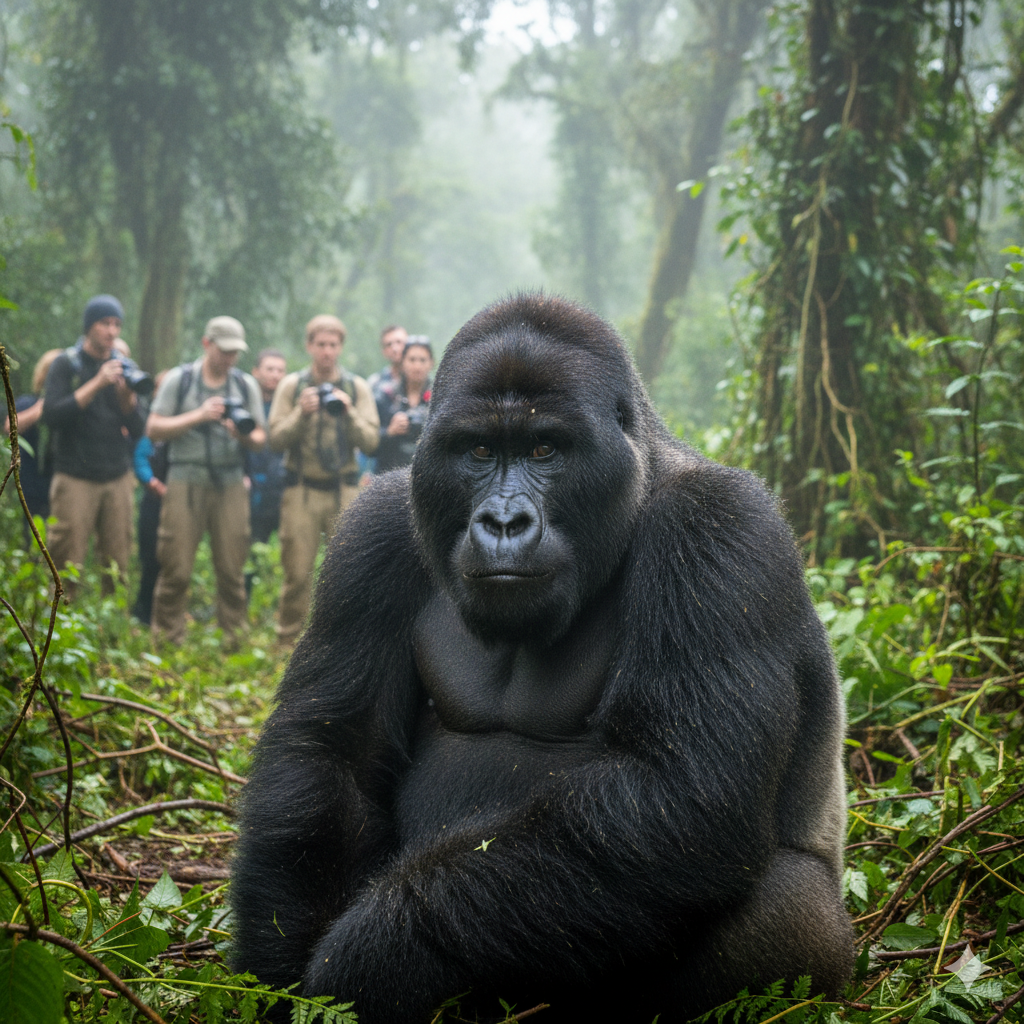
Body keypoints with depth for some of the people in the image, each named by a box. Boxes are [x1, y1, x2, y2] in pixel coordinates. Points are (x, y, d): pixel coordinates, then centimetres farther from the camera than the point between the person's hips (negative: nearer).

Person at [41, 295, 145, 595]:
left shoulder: (123, 367, 13)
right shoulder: (66, 364, 3)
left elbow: (138, 431, 8)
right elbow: (52, 416, -12)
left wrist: (127, 395, -11)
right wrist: (97, 384, -15)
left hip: (117, 478, 3)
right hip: (75, 478, -3)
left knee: (117, 565, -1)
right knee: (67, 564, -8)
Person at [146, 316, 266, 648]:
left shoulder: (246, 385, 13)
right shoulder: (179, 379, 5)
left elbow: (261, 437, 13)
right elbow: (153, 429, 0)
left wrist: (245, 435, -10)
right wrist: (198, 416, -11)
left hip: (231, 485, 2)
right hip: (186, 482, -2)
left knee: (232, 568, -1)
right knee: (176, 568, -4)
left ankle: (233, 641, 6)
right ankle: (166, 642, 4)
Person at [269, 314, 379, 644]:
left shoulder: (357, 387, 7)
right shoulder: (292, 386, 6)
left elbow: (370, 440, 0)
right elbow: (276, 438, -1)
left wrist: (349, 412, -15)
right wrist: (301, 413, -16)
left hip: (344, 490, 1)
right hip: (301, 491, -1)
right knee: (297, 573, -1)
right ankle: (288, 644, 9)